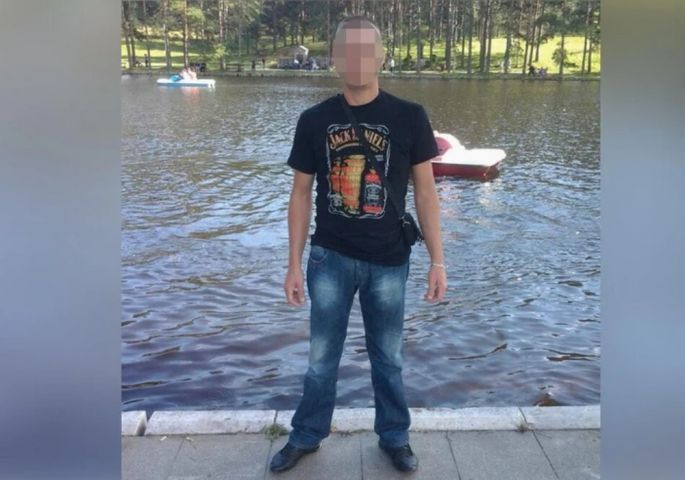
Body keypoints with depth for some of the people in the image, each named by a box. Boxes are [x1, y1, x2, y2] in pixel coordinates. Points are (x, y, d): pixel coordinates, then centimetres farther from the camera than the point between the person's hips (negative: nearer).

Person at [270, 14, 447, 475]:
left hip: (388, 261, -1)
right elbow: (301, 193, 2)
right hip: (329, 258, 1)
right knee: (322, 356, 14)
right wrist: (294, 264, 1)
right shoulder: (314, 120, -2)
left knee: (388, 357, 15)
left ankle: (395, 437, 35)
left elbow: (425, 190, -1)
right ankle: (306, 436, 35)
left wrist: (437, 260, -5)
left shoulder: (409, 117, -6)